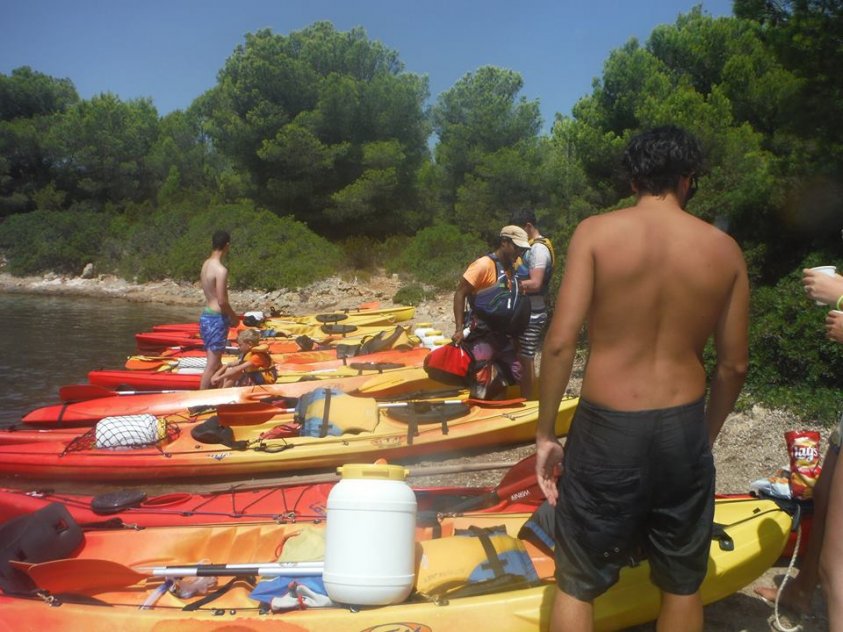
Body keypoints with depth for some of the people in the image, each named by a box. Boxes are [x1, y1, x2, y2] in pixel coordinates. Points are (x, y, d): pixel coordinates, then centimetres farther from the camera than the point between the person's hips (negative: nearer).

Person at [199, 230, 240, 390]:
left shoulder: (206, 264, 8)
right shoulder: (221, 270, -19)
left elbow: (213, 296, 10)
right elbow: (222, 301, -20)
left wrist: (229, 316, 12)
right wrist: (233, 316, -4)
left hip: (205, 316, 9)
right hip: (217, 319, -9)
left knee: (215, 361, 19)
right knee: (212, 365, -3)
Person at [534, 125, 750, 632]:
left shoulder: (596, 232, -8)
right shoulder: (724, 249, -1)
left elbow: (561, 341, -14)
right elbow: (734, 365, 3)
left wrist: (545, 433, -4)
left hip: (607, 430, -2)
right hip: (684, 432, 3)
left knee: (577, 586, 15)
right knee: (682, 585, 22)